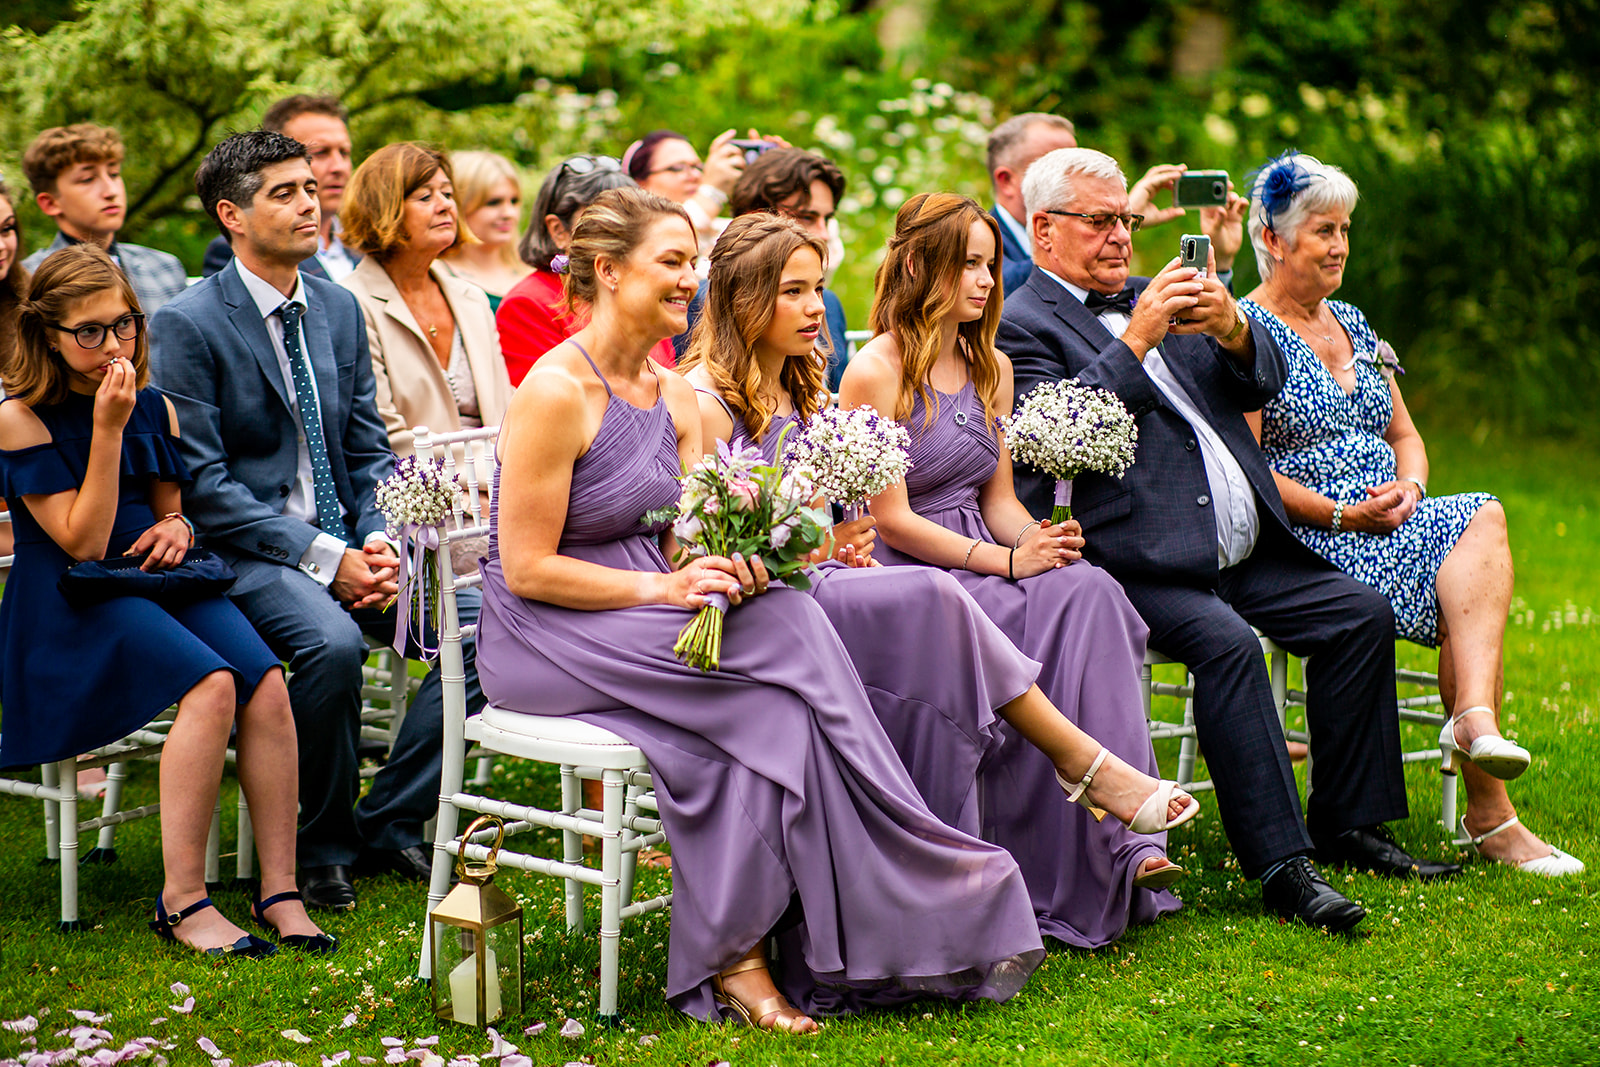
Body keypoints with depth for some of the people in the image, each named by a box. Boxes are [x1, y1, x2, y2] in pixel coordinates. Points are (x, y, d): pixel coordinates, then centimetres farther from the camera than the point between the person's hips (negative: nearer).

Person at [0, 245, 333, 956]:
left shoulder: (156, 408, 13)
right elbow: (83, 542, -11)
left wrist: (177, 526, 0)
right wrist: (108, 428, -16)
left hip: (158, 580, 6)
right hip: (73, 605, -6)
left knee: (266, 681, -24)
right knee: (211, 684, -32)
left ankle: (280, 894, -23)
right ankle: (182, 903, -27)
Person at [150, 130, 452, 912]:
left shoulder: (339, 309, 11)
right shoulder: (187, 326, -9)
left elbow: (369, 450, 14)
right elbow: (203, 483, -13)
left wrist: (379, 540, -7)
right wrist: (322, 556, -19)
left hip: (346, 537, 6)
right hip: (246, 549, -6)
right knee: (332, 642, -34)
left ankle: (390, 822, -1)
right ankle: (322, 845, -12)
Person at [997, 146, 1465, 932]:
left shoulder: (1158, 299, 22)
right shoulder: (1021, 326, -1)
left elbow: (1262, 382, 15)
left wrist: (1233, 330, -7)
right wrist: (1137, 340, -20)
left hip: (1244, 555, 9)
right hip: (1143, 565, -8)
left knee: (1361, 614, -2)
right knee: (1226, 643, -31)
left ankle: (1345, 824, 7)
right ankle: (1280, 866, -30)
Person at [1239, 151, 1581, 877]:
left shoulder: (1352, 325, 21)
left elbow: (1405, 435, 22)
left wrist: (1409, 486, -1)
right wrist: (1341, 514, -18)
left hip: (1391, 528, 7)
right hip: (1305, 544, -7)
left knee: (1485, 521, -23)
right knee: (1481, 525, -26)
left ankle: (1474, 717, -38)